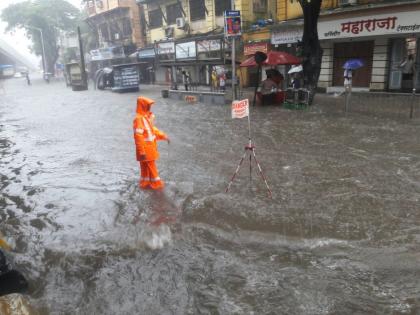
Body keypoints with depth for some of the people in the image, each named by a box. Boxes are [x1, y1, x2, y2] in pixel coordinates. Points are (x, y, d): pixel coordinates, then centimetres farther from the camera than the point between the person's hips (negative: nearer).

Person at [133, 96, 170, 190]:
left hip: (150, 147, 9)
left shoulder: (147, 116, 7)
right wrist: (142, 151, -25)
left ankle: (145, 182, 28)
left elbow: (153, 129, 19)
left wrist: (163, 136, 12)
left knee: (146, 166, 17)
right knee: (151, 166, 4)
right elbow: (138, 136, -24)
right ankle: (156, 183, 16)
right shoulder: (139, 119, -22)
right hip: (145, 148, -9)